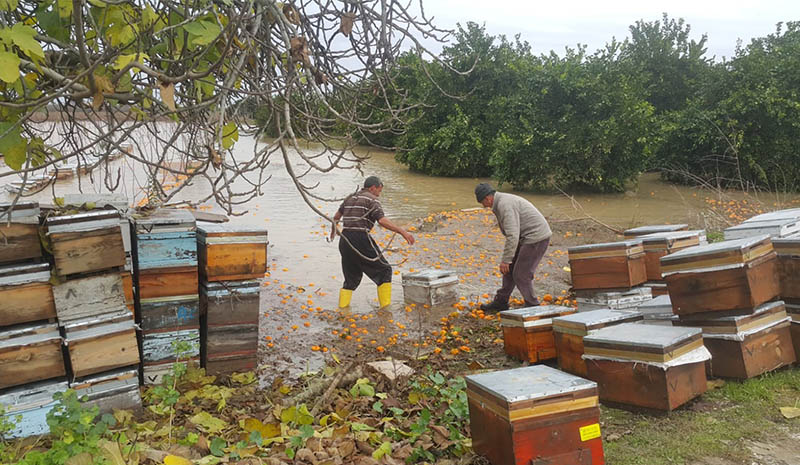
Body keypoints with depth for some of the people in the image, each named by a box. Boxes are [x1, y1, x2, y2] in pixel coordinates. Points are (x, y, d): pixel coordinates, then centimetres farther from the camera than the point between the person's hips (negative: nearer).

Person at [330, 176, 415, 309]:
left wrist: (333, 230, 52)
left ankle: (342, 308, 12)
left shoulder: (350, 198, 20)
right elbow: (382, 221, -17)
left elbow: (336, 217, 33)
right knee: (384, 270, 6)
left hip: (345, 240, 7)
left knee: (352, 277, 19)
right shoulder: (372, 200, -1)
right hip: (361, 239, -7)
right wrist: (402, 232, -18)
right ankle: (385, 306, 0)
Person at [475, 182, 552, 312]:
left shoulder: (505, 205, -21)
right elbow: (512, 233, 21)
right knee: (510, 269, 16)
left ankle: (533, 307, 10)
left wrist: (505, 260, -22)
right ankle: (500, 302, 27)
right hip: (528, 237, 10)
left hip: (536, 237, -10)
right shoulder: (502, 201, 12)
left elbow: (513, 235, -27)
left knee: (521, 275, -5)